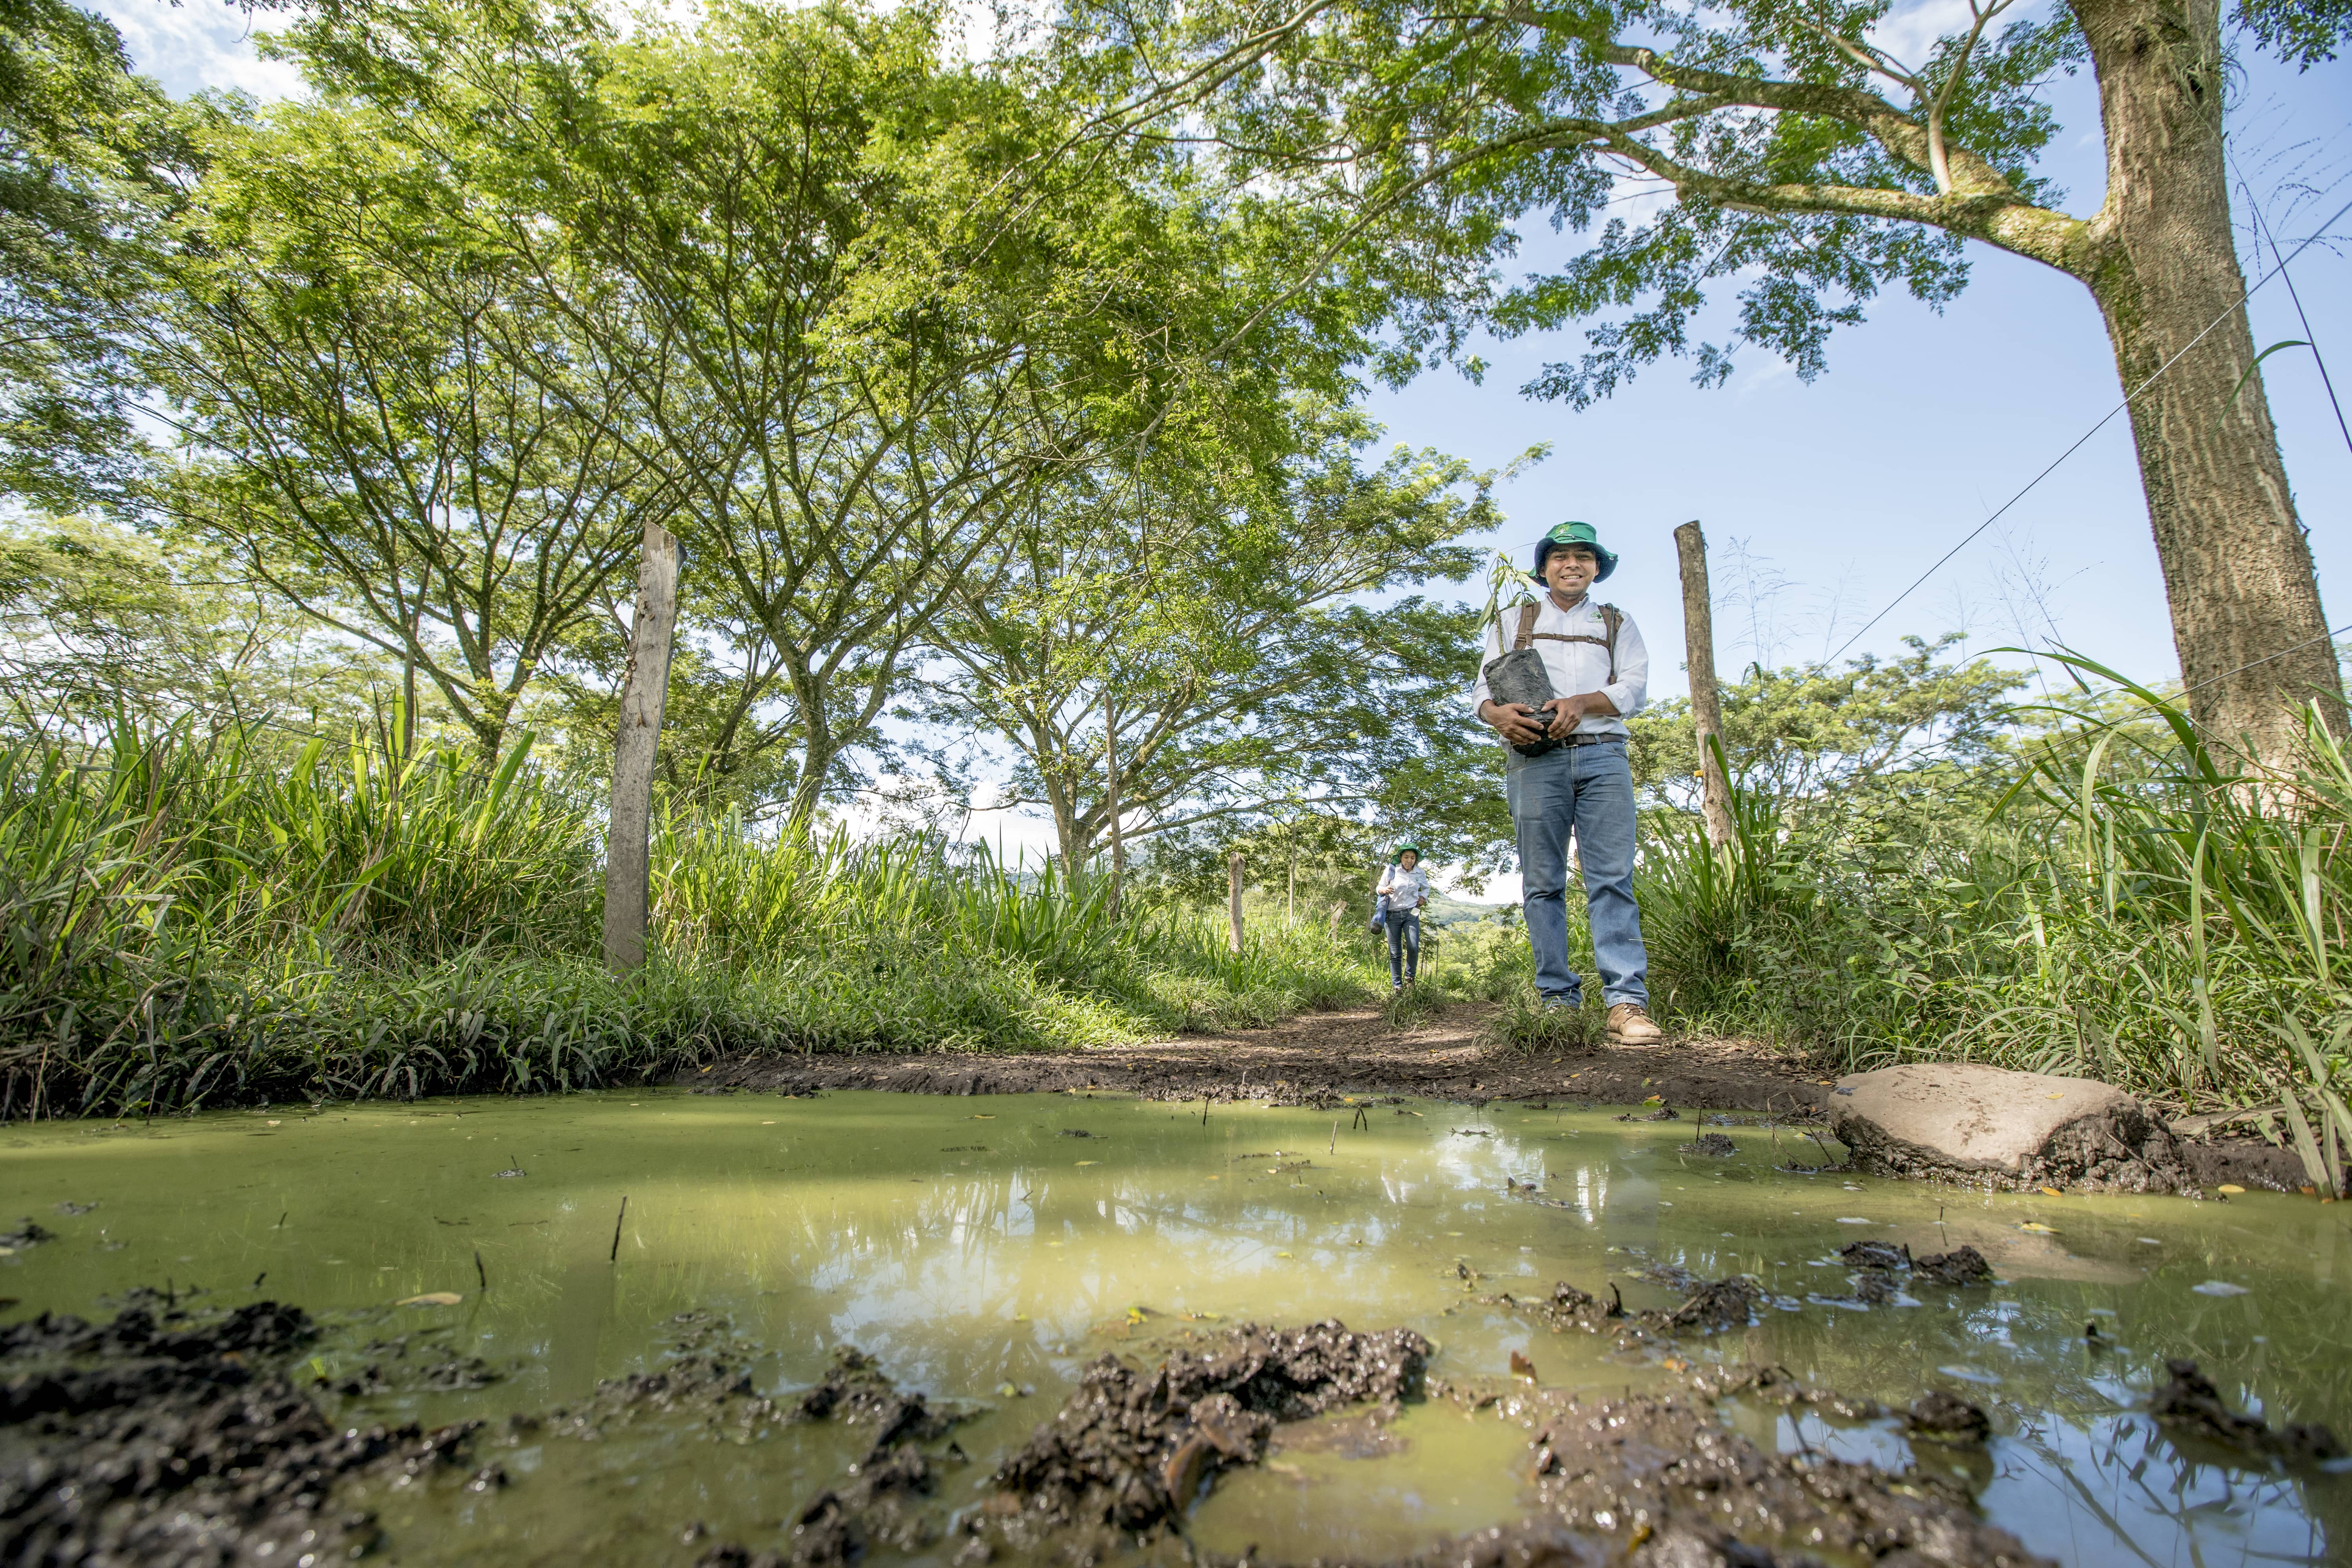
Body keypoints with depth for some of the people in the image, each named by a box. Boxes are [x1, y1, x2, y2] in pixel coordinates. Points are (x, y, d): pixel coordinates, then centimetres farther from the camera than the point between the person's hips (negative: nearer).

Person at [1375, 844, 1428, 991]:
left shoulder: (1420, 874, 6)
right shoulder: (1391, 870, -3)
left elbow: (1426, 888, 27)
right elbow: (1379, 888, 5)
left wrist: (1423, 897, 5)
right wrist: (1384, 890, -19)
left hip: (1411, 914, 1)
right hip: (1392, 914, -1)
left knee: (1413, 947, -15)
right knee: (1395, 953, 1)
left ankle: (1409, 976, 8)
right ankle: (1396, 985, 8)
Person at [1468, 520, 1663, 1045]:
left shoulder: (1618, 624, 21)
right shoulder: (1513, 621, 21)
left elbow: (1635, 687, 6)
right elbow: (1482, 689, 11)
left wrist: (1582, 703, -13)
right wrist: (1500, 714, -13)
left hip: (1602, 754, 0)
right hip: (1536, 759, 0)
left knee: (1612, 878, -10)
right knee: (1542, 884, -2)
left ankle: (1627, 1001, -13)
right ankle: (1559, 998, 2)